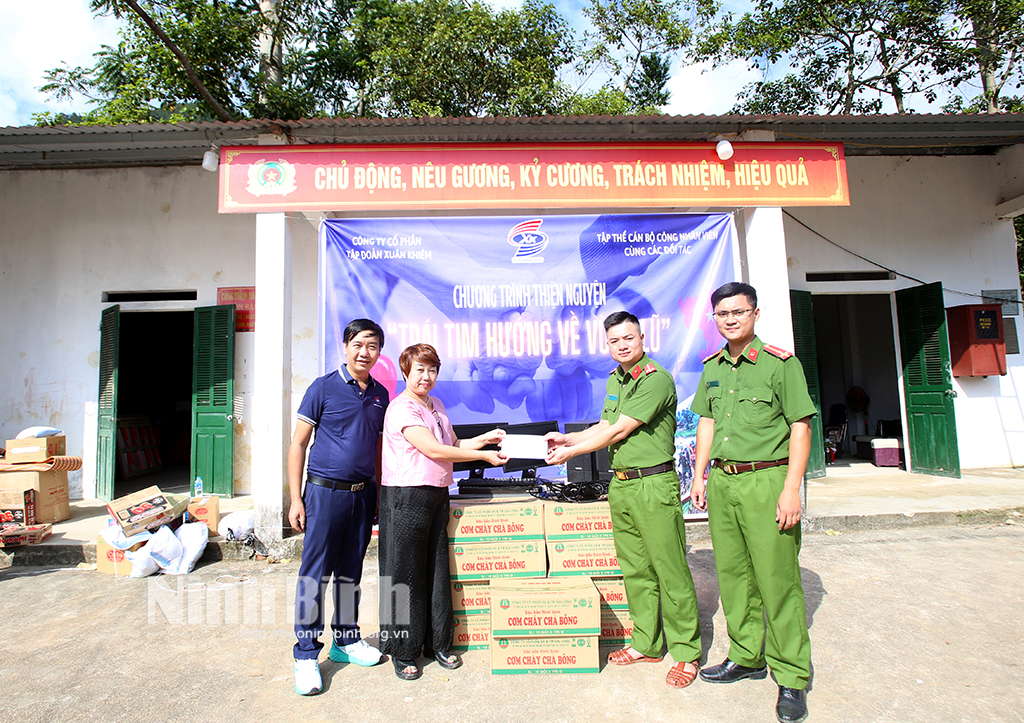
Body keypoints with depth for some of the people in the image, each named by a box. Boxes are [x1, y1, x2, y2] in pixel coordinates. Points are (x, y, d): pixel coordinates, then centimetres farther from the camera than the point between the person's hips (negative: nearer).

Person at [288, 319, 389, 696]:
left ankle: (346, 641, 31)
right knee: (315, 573, 2)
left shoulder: (380, 394, 8)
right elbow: (298, 444, -4)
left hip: (363, 494, 5)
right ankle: (306, 655, 16)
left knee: (351, 571, 15)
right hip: (325, 491, -4)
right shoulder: (323, 388, -6)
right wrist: (296, 498, -8)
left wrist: (380, 494, 12)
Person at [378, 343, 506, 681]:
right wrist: (485, 456, -14)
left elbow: (453, 445, 22)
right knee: (407, 574, 3)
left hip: (437, 494, 7)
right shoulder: (401, 408, -12)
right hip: (406, 497, -7)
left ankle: (438, 644, 27)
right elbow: (434, 450, -18)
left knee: (438, 571, 12)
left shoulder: (437, 406, 15)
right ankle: (404, 652, 19)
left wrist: (482, 439, 5)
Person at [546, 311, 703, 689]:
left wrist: (571, 452, -8)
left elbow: (619, 431, -15)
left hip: (654, 484, -8)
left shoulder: (657, 379, -14)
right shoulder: (615, 380, 14)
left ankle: (686, 652, 17)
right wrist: (567, 437, 11)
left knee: (670, 571, 2)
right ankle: (647, 643, 29)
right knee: (634, 570, 15)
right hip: (620, 484, 8)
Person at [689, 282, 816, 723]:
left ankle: (791, 678, 18)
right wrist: (699, 475, 12)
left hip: (766, 480, -6)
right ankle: (747, 658, 31)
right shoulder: (711, 368, 11)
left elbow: (800, 427, -8)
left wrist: (791, 489, -14)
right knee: (733, 574, 14)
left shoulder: (780, 363, -6)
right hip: (721, 481, 6)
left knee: (777, 580, 1)